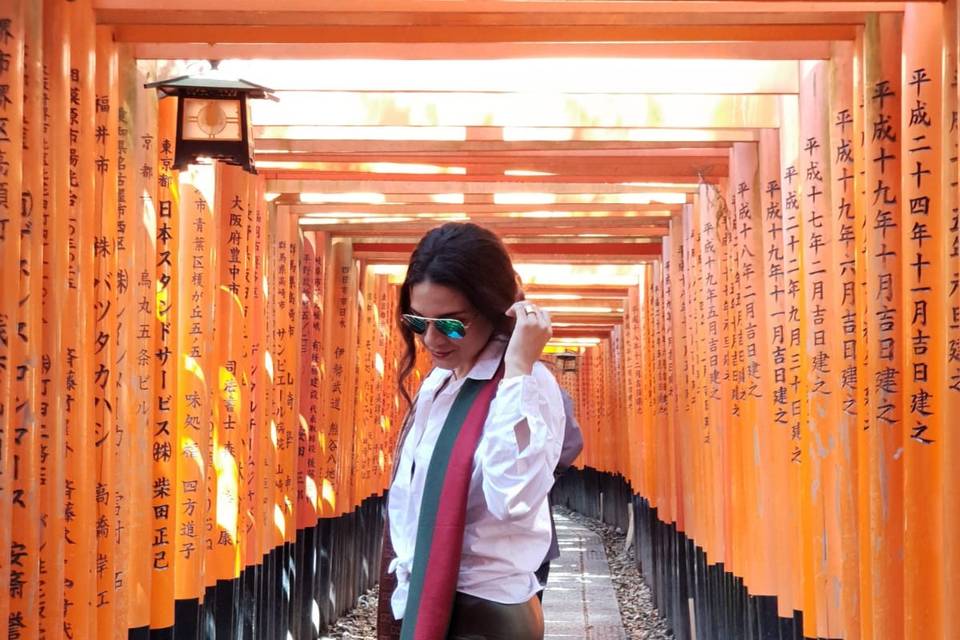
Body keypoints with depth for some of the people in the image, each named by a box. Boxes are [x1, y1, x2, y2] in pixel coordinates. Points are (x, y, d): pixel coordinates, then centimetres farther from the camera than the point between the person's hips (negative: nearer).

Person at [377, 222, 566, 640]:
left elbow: (514, 499, -32)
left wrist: (517, 369, -30)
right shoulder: (437, 383, 8)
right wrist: (407, 581, 7)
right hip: (424, 604, 8)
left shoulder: (528, 385, -16)